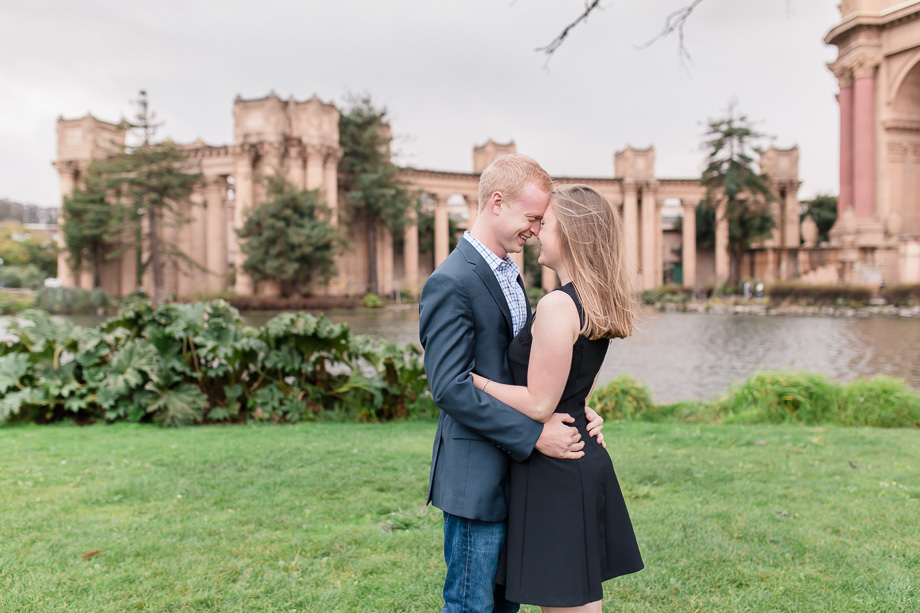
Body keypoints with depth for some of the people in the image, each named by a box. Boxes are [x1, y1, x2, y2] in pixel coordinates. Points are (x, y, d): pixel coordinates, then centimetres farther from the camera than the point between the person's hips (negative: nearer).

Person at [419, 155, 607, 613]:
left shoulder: (510, 274, 13)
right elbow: (450, 388, -23)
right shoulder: (451, 283, -17)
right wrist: (534, 435, -22)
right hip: (476, 476, -9)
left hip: (512, 473, 9)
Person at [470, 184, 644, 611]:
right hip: (586, 460, 10)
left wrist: (472, 378, -12)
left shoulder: (557, 306, -20)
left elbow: (538, 404, -20)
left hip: (554, 470, -10)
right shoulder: (598, 304, 8)